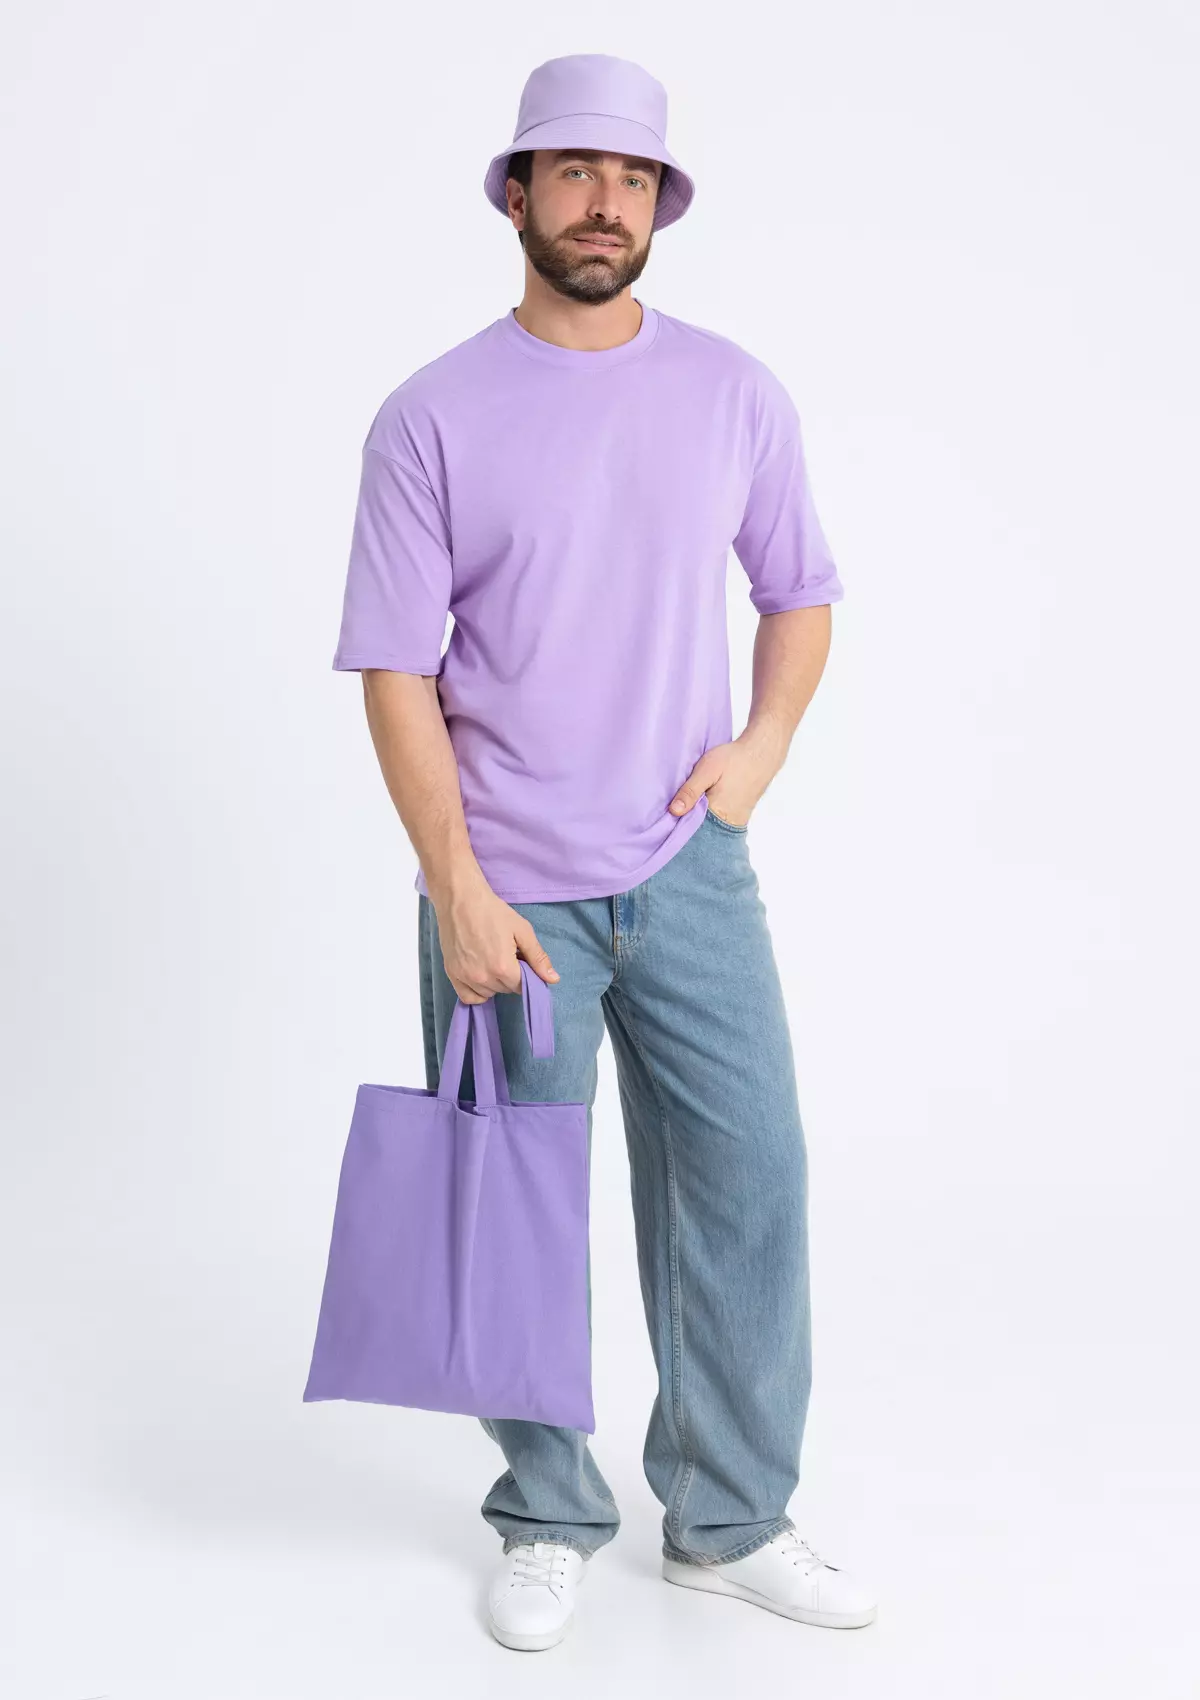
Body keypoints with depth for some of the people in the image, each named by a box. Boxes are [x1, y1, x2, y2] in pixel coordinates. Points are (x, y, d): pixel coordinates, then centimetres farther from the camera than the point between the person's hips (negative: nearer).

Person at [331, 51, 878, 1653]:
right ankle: (549, 1523, 29)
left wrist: (764, 743, -2)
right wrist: (460, 891, -13)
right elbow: (394, 669, -7)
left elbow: (800, 590, 16)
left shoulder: (735, 393, 4)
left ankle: (730, 1521, 24)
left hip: (690, 873, 3)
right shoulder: (433, 417, -4)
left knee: (748, 1181, 5)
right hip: (507, 897, -2)